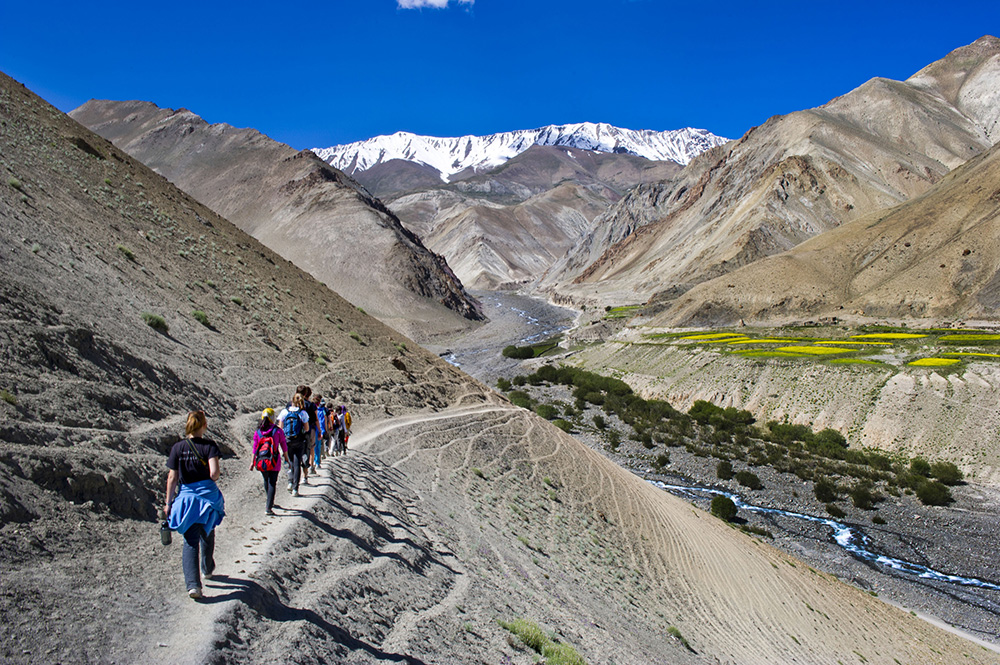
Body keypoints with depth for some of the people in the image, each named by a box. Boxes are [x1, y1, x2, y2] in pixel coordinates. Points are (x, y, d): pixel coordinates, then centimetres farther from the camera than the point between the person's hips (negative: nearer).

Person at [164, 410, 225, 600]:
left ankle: (192, 583, -8)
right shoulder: (210, 445, -9)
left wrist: (168, 503, 6)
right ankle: (208, 570, 42)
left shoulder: (178, 447, -2)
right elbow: (214, 473, -19)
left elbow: (172, 478, -1)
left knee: (190, 542, 5)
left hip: (186, 497, 1)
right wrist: (211, 480, 5)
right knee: (207, 535, 22)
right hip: (208, 496, -1)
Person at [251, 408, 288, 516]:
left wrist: (253, 462, 12)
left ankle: (270, 502, 38)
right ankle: (268, 508, -6)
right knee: (272, 483, 0)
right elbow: (284, 446, -1)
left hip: (261, 461, 3)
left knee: (266, 481, 22)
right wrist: (286, 458, 12)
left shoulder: (257, 431, 0)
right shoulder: (278, 431, -7)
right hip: (274, 461, -3)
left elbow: (255, 448, 4)